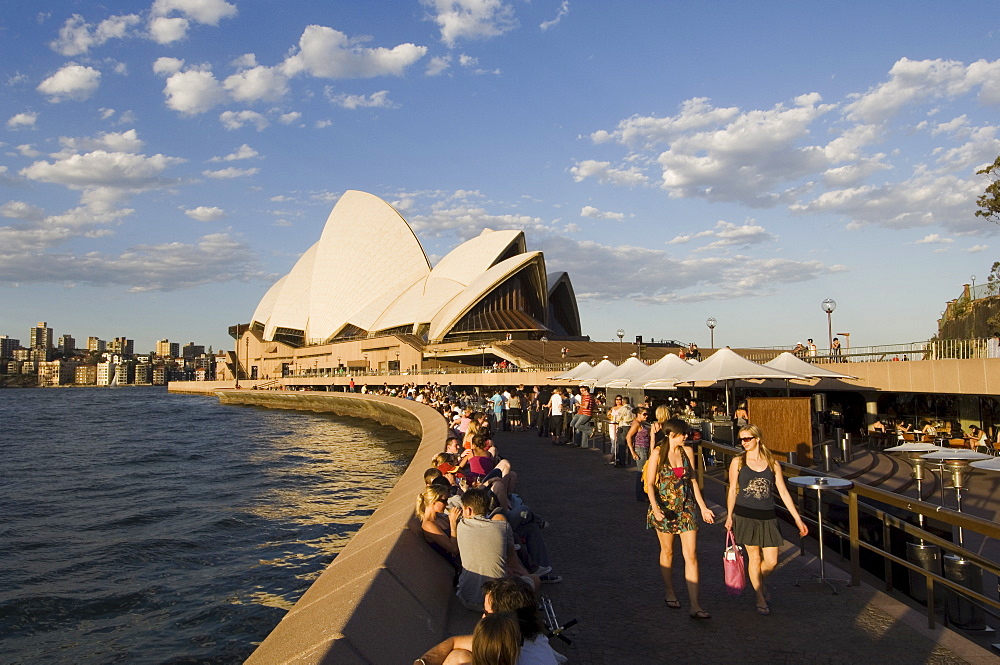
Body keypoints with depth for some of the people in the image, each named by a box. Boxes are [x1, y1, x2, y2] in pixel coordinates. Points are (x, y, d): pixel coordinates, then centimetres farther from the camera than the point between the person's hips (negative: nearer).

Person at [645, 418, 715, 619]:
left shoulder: (688, 451, 4)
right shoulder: (658, 453, -7)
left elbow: (693, 481, 11)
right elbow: (650, 483, -9)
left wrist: (703, 507, 9)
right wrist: (654, 506, -25)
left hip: (686, 508, 3)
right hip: (665, 508, -3)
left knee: (691, 555, -4)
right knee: (667, 552, 12)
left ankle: (695, 606, -3)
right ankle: (670, 593, 33)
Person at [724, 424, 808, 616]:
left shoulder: (772, 463, 2)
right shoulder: (738, 462, -1)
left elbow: (783, 493, 5)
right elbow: (732, 491, 3)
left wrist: (798, 519, 4)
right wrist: (729, 516, -2)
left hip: (767, 517, 1)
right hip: (745, 516, -1)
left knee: (771, 561, 2)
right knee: (754, 558, 5)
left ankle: (759, 580, 35)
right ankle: (760, 599, 23)